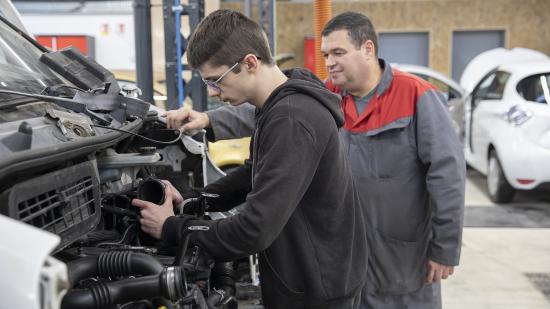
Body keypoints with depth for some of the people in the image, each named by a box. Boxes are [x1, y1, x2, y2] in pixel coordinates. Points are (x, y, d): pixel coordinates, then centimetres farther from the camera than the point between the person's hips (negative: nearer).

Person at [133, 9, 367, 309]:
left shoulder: (291, 120, -28)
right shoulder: (283, 105, 4)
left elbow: (255, 230, -30)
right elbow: (256, 173, 16)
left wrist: (172, 228, -16)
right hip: (306, 276, 9)